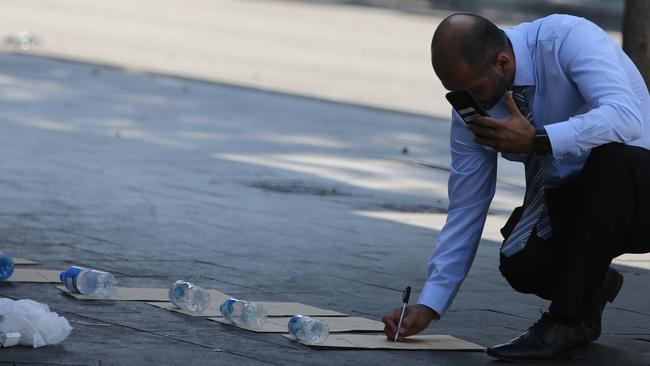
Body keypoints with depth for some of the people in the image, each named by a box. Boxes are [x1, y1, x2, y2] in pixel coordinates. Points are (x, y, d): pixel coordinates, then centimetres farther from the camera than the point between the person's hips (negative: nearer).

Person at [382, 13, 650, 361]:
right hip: (563, 197, 4)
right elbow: (465, 210, -4)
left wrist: (537, 139, -41)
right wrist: (428, 305, -8)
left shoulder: (567, 39, -24)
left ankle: (567, 323, -26)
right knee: (520, 263, -26)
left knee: (612, 156, -38)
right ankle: (589, 286, 11)